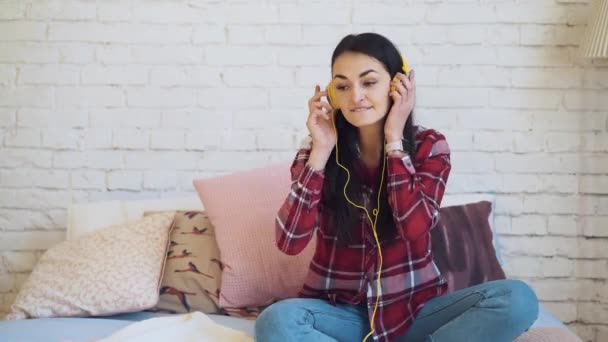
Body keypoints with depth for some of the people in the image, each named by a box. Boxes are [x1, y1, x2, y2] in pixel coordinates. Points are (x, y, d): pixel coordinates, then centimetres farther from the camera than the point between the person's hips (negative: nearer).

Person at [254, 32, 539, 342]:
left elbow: (416, 229, -19)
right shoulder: (318, 149, -3)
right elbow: (289, 242, -15)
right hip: (341, 312, 0)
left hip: (415, 307, 1)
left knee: (516, 299, -24)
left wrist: (394, 141, -17)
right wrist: (320, 152, -17)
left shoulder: (428, 145, -3)